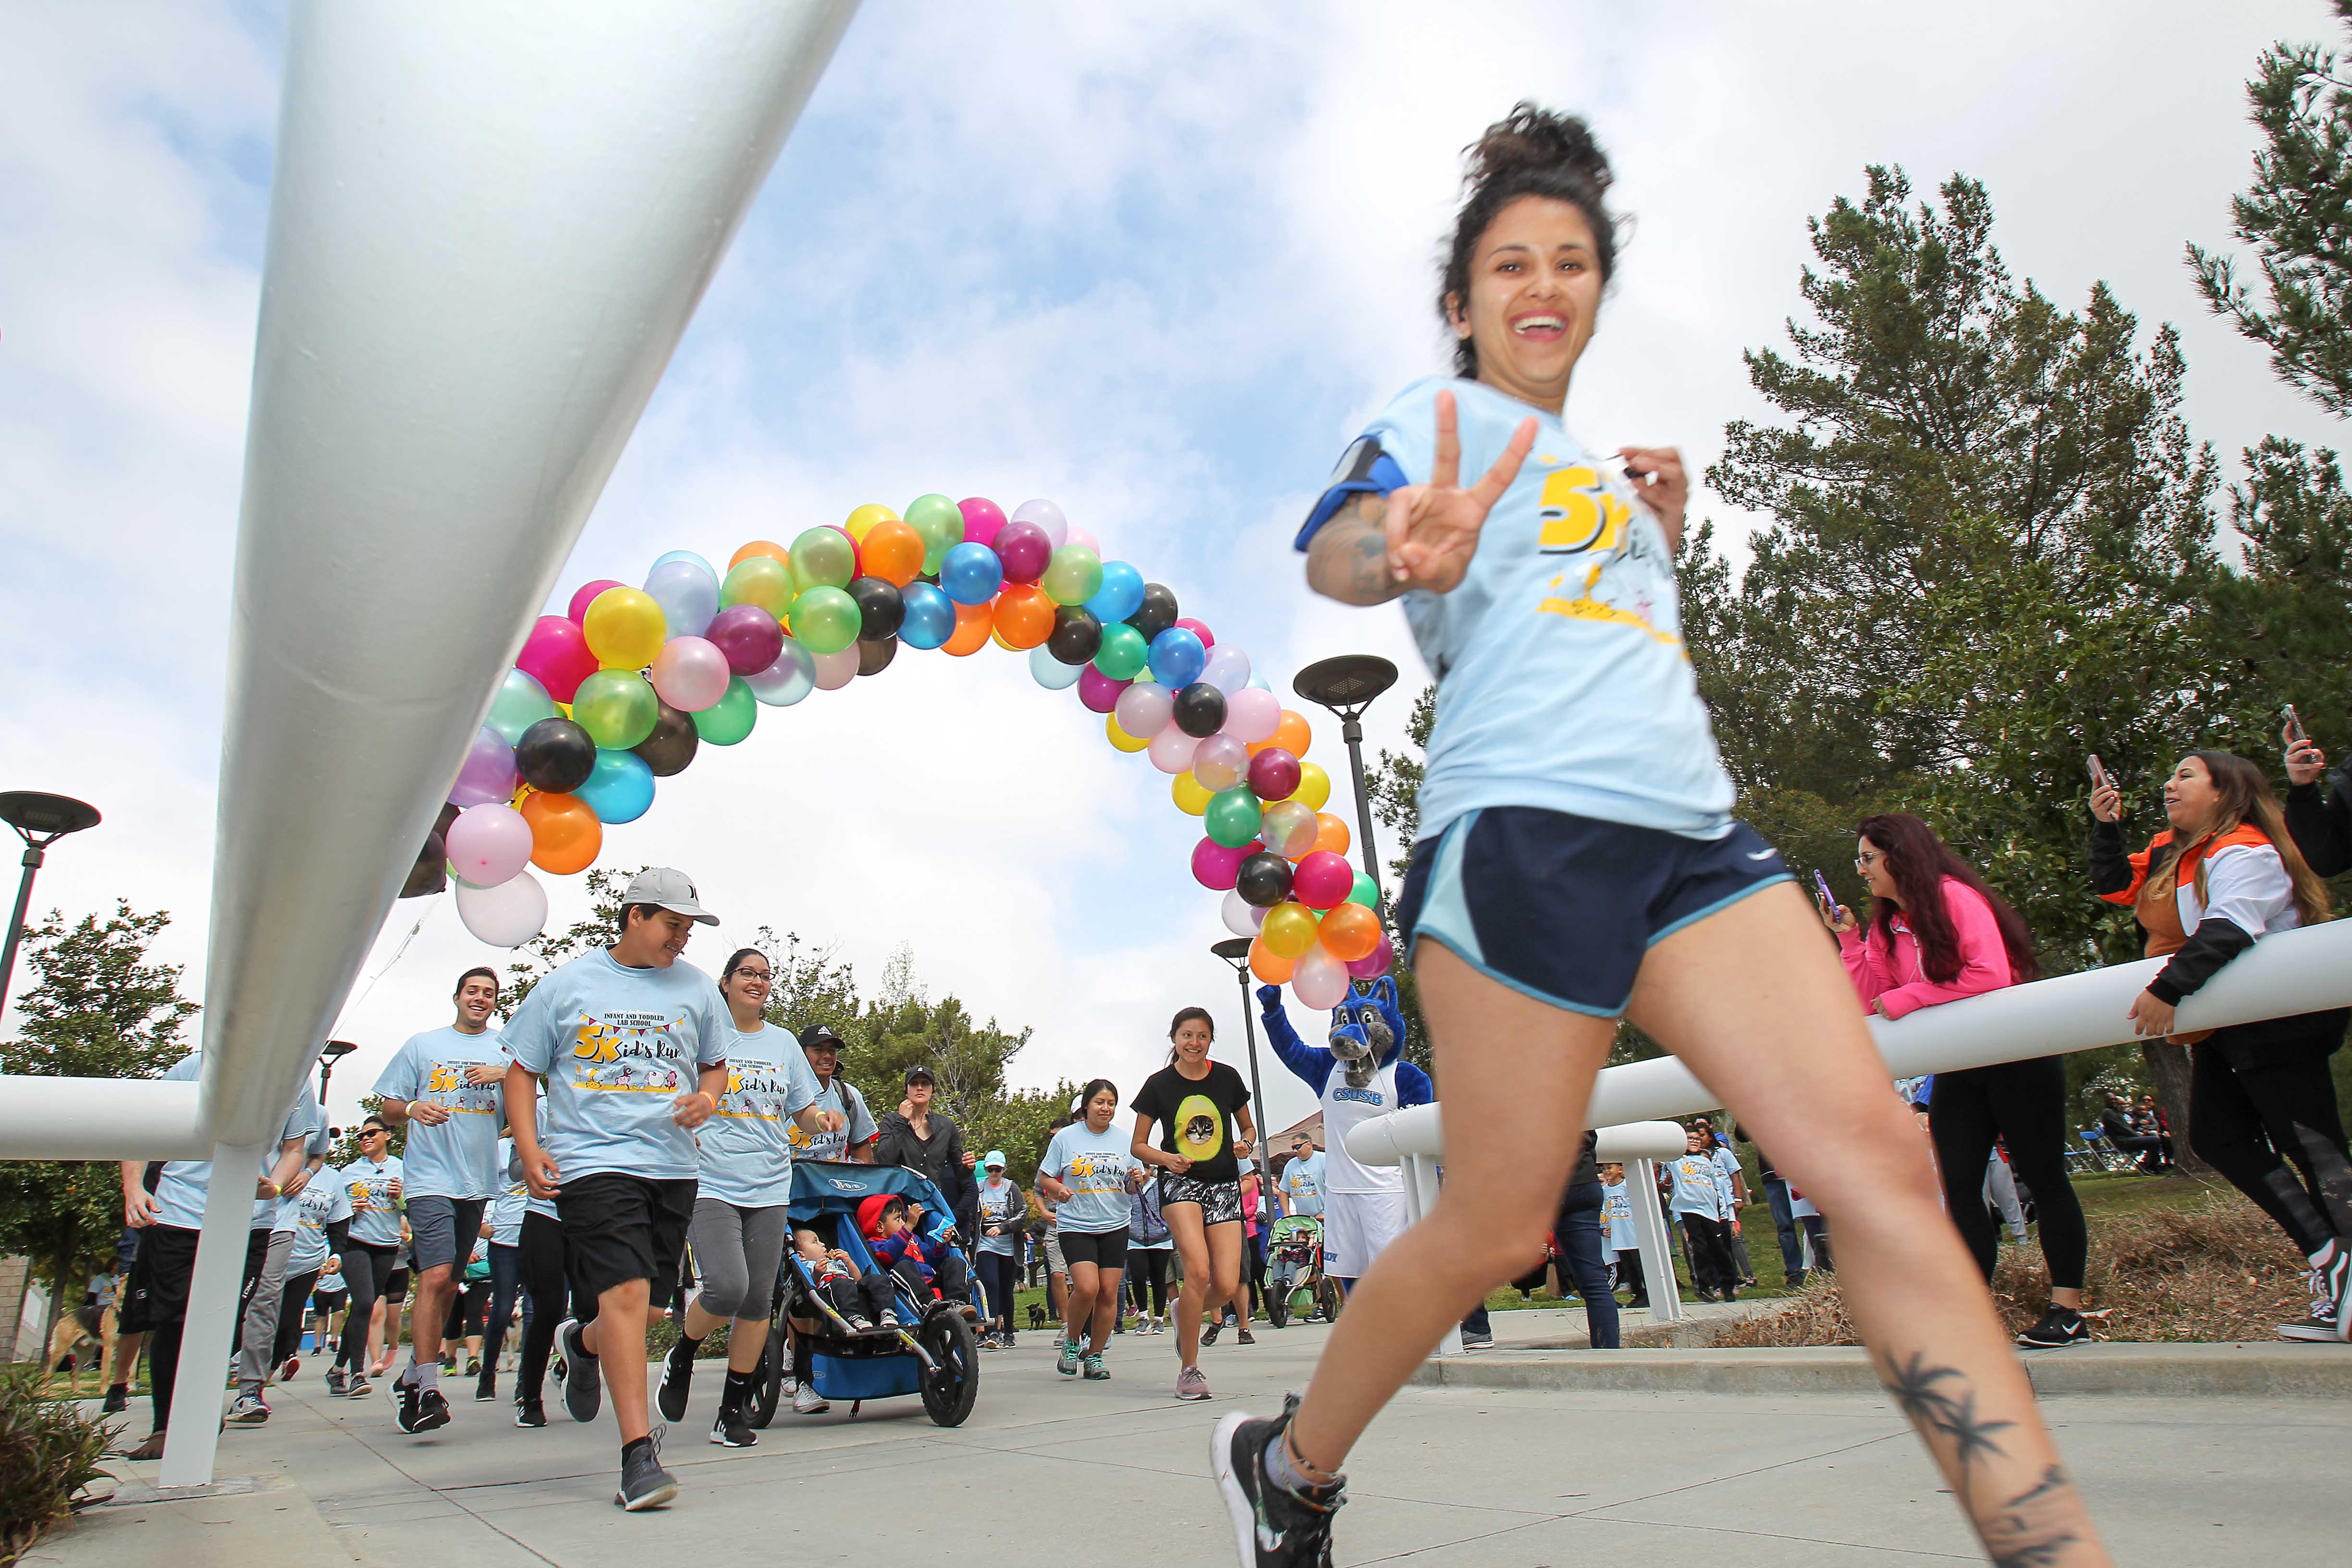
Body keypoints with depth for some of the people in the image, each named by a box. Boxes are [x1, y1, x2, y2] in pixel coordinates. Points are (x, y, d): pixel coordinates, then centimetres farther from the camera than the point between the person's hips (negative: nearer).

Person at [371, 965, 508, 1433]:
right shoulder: (423, 1045, 9)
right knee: (436, 1277, -17)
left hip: (478, 1181, 3)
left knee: (449, 1284, 11)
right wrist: (413, 1108, -13)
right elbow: (386, 1110, 9)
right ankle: (428, 1391, -14)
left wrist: (506, 1075, -12)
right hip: (430, 1178, -3)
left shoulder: (506, 1049, 12)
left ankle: (413, 1374, 28)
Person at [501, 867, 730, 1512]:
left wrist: (707, 1097, -1)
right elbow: (522, 1071, 7)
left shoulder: (695, 987, 10)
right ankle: (638, 1454, -9)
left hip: (673, 1164, 4)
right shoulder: (566, 985, 4)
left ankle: (583, 1341, 47)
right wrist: (528, 1147, -5)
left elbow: (715, 1064, 21)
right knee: (627, 1294, -15)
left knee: (640, 1300, 12)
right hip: (594, 1161, -4)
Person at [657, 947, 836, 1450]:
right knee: (727, 1287, -18)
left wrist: (824, 1121, -4)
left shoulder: (784, 1044, 14)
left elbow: (803, 1113, 18)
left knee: (758, 1300, 4)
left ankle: (734, 1411, 17)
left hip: (768, 1187, 4)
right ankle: (681, 1356, 12)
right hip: (710, 1182, -4)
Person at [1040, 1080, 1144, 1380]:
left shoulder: (1124, 1141, 8)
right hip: (1076, 1226, -3)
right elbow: (1044, 1177, 5)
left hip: (1115, 1226, 3)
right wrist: (1058, 1189, -16)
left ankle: (1094, 1356, 17)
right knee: (1087, 1287, -18)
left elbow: (1134, 1187, 16)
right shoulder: (1066, 1138, 0)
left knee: (1108, 1293, 1)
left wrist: (1137, 1181, -7)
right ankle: (1072, 1341, 8)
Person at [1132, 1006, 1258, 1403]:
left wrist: (1246, 1143, -6)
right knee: (1198, 1271, -23)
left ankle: (1185, 1313, 28)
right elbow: (1137, 1145, 6)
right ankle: (1189, 1370, -5)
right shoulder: (1159, 1084, 0)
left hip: (1225, 1185, 2)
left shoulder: (1227, 1077, 4)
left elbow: (1248, 1127, 17)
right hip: (1180, 1182, -2)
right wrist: (1166, 1158, -13)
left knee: (1227, 1286, -8)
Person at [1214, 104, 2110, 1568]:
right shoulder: (1440, 416, 8)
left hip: (1692, 828, 8)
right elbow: (1333, 548, -15)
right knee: (1497, 1228, -4)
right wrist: (1408, 549, -39)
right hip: (1526, 824, -7)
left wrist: (1666, 540, 21)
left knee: (1882, 1163, -8)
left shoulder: (1602, 468, 30)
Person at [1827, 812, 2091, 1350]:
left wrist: (1907, 998, -21)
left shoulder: (1955, 897, -14)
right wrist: (1850, 940, -5)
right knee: (1958, 1187, 3)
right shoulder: (1887, 924, 8)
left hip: (2017, 1058, -7)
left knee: (2043, 1176, 1)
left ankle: (2068, 1310, 7)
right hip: (1957, 1068, 8)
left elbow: (1991, 975, -25)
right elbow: (1872, 999, 4)